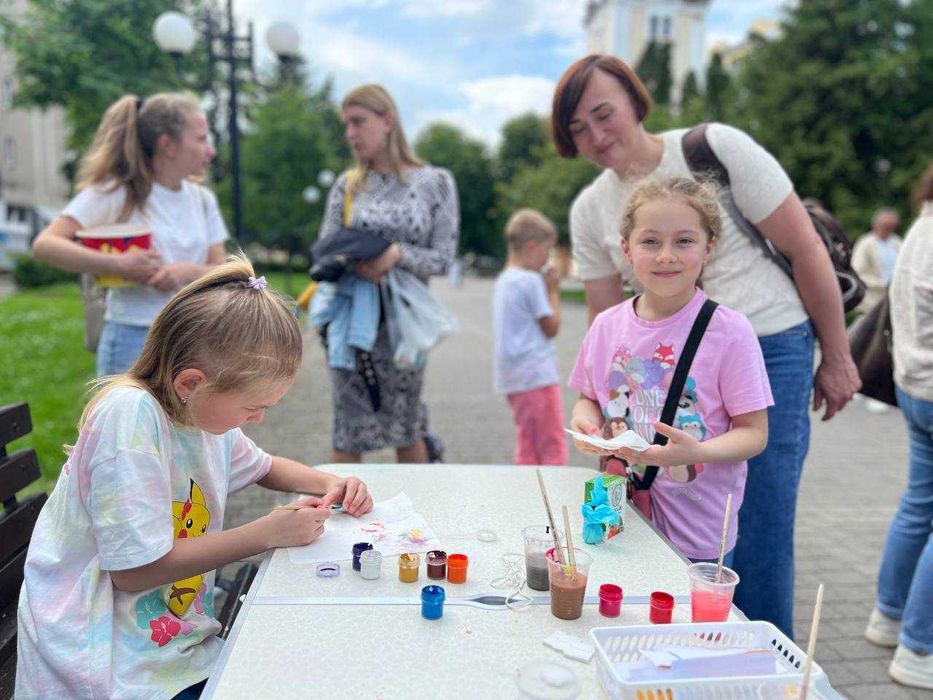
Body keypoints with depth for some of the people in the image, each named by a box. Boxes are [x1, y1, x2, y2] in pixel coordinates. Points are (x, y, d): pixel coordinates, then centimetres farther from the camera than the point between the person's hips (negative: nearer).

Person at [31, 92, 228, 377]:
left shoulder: (202, 199, 8)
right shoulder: (114, 192, -8)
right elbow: (44, 245, -16)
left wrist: (189, 272, -18)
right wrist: (117, 264, -29)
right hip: (133, 343, -5)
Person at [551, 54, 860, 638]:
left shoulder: (717, 148, -10)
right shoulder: (590, 210, 4)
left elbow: (806, 249, -6)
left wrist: (837, 358, -3)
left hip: (769, 353, -4)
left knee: (760, 540, -2)